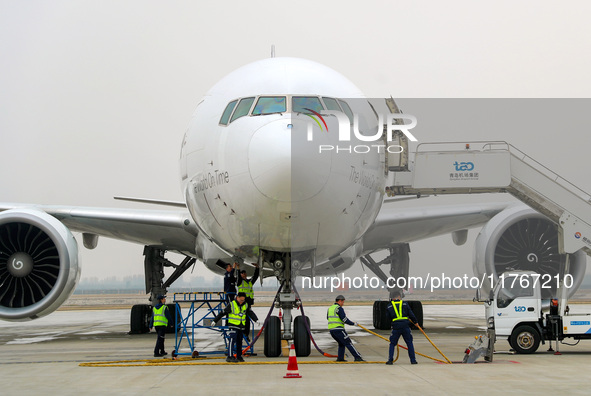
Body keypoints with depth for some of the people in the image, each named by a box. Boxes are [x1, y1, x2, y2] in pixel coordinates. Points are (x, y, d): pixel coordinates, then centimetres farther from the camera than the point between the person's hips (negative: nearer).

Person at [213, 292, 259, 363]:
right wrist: (215, 321, 0)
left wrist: (256, 320, -10)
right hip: (233, 326, -5)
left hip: (241, 327, 5)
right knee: (232, 341, -14)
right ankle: (230, 356, -18)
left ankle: (239, 356, 19)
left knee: (239, 342, 11)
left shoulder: (246, 305, 7)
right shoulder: (231, 305, -7)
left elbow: (251, 313, 6)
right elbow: (222, 313, -3)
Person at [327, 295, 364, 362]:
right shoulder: (339, 308, -10)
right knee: (348, 343, -6)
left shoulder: (330, 308, 16)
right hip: (338, 329, -8)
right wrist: (353, 324, -5)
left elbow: (328, 317, 31)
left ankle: (340, 358, 13)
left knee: (341, 343, 22)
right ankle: (357, 357, -9)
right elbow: (344, 319, -15)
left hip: (331, 329, 8)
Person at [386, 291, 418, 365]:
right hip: (405, 326, 0)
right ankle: (413, 360, 11)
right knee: (409, 343, 11)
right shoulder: (404, 304, 6)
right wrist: (415, 322, 19)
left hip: (396, 327, 0)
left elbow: (388, 318, 14)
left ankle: (390, 359, 4)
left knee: (392, 344, 12)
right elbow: (411, 314, 7)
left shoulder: (389, 306, 7)